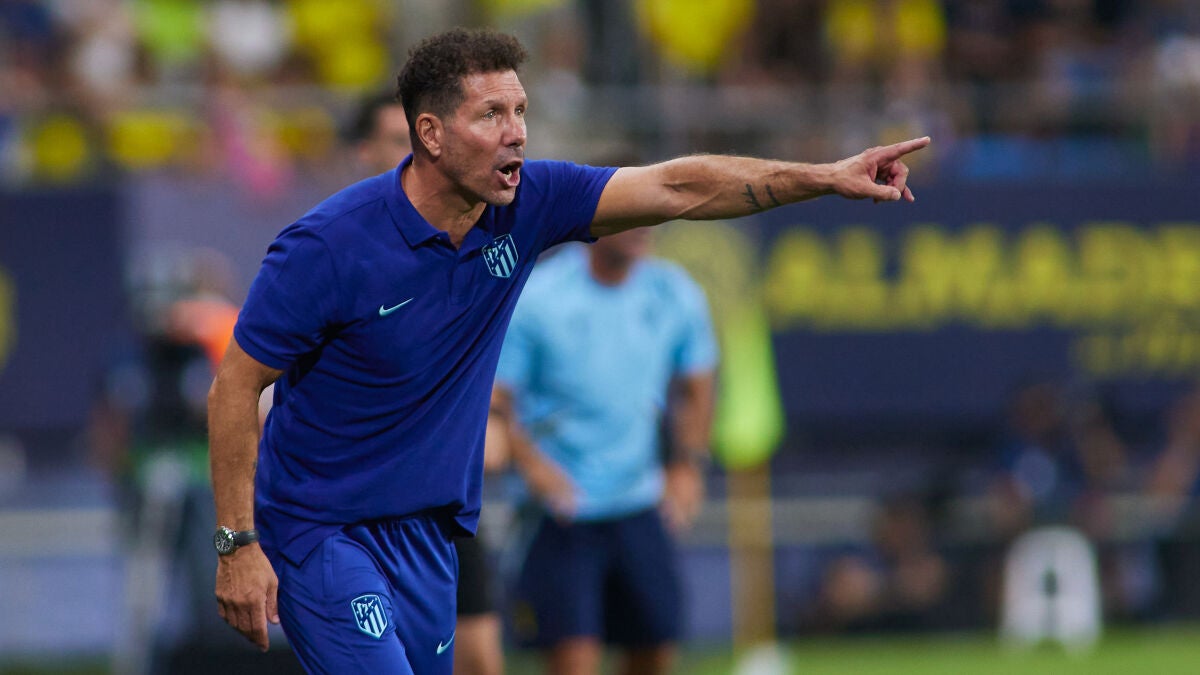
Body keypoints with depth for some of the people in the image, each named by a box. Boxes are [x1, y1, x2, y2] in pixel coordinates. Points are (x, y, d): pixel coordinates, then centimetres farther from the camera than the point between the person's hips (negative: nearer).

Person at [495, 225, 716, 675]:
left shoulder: (675, 296, 3)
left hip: (638, 509, 5)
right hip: (558, 516, -5)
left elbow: (695, 390, 17)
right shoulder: (533, 298, -11)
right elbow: (493, 401, -9)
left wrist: (687, 464, 1)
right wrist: (532, 465, -26)